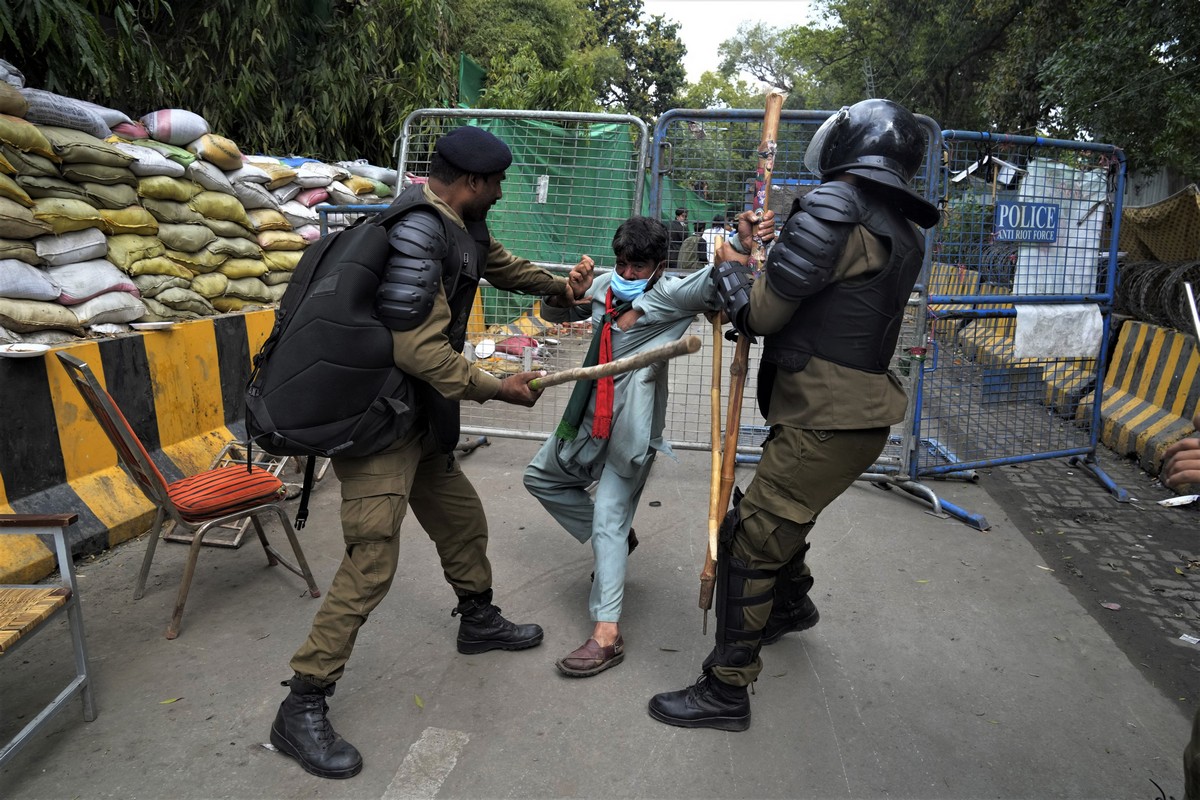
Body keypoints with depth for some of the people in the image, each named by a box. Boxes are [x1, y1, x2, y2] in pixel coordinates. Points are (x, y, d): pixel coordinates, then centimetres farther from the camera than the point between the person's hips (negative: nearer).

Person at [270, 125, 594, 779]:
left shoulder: (462, 226, 9)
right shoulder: (418, 231, -21)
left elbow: (502, 265, 30)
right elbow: (416, 346, -25)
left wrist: (558, 285, 15)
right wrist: (497, 388, -18)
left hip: (421, 418, 10)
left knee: (463, 519, 20)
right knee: (372, 560, -9)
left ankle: (478, 621, 43)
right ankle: (301, 707, 5)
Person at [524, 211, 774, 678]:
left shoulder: (673, 295, -13)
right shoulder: (604, 287, 4)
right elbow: (553, 314, 18)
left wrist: (745, 243, -49)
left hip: (632, 428, -8)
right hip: (590, 419, 8)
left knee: (609, 517, -14)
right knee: (541, 477, 24)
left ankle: (607, 634, -10)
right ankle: (617, 541, 34)